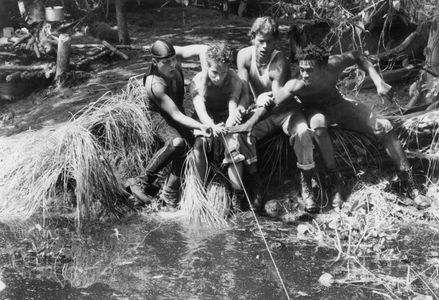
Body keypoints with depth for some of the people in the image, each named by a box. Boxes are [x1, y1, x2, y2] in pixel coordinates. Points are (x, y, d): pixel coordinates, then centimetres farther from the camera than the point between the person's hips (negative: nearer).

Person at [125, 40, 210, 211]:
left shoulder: (173, 55, -20)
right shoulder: (154, 85, -34)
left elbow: (202, 49, -19)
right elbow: (175, 115, -32)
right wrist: (200, 127, -40)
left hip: (177, 111, 6)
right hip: (160, 116, -6)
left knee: (184, 149, -15)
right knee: (177, 142, -35)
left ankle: (169, 196, 0)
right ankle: (144, 182, -18)